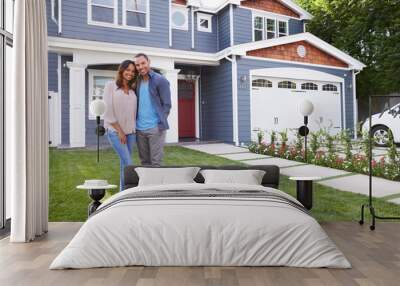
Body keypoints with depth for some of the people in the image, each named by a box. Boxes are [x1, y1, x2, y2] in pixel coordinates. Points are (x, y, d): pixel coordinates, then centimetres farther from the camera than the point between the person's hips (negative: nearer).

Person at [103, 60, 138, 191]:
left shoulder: (132, 90, 12)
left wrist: (133, 128, 1)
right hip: (115, 131, -5)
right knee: (128, 163, -12)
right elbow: (108, 110, -8)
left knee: (124, 163, 9)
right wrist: (120, 131, -10)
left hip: (130, 131, 5)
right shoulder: (111, 86, -2)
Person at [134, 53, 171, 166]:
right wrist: (135, 122, 8)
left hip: (155, 128, -5)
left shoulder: (160, 80, -4)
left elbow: (166, 104, -6)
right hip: (139, 128, 6)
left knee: (156, 162, -2)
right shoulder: (137, 82, 13)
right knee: (144, 161, 12)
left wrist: (161, 124, -12)